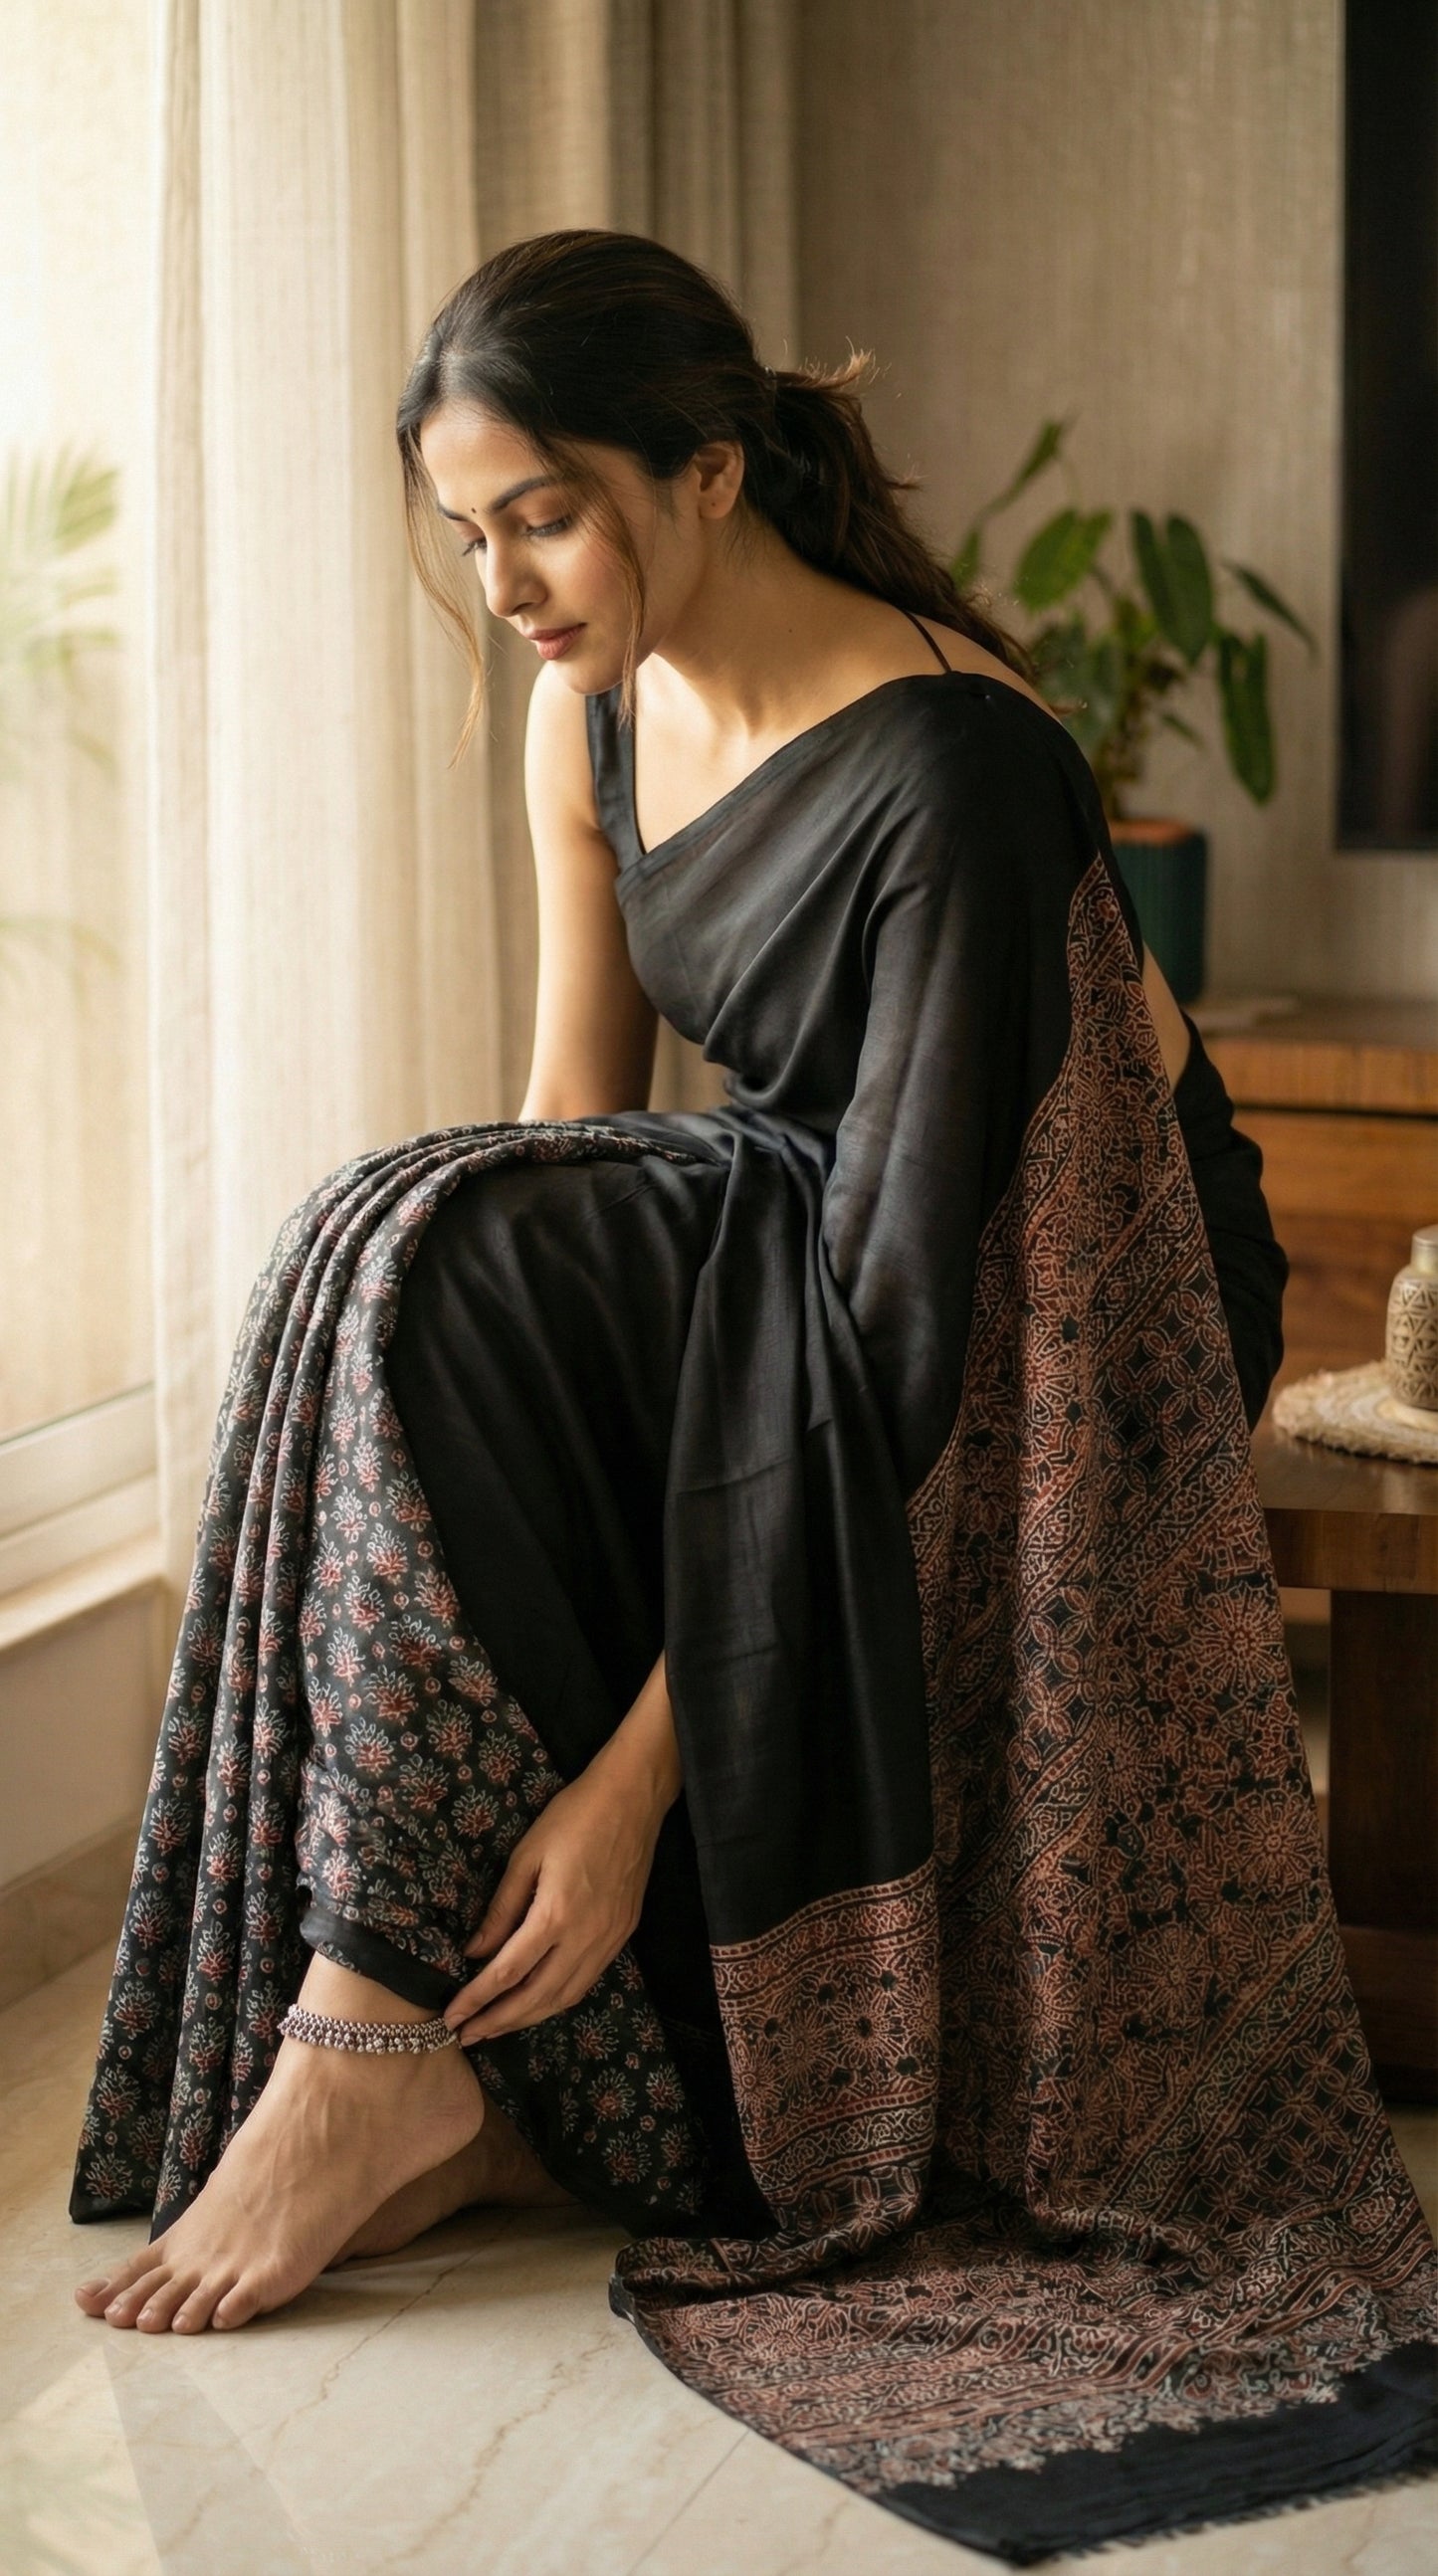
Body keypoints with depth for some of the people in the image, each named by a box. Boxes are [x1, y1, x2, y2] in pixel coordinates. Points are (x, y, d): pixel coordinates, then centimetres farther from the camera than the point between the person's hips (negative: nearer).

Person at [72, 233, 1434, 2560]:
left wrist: (644, 1760, -35)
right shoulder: (597, 710, -3)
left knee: (421, 1266, -27)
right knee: (417, 1264, -20)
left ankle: (387, 2052, -22)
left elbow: (904, 1303, -33)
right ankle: (490, 2067, -16)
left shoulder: (952, 765, -29)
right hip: (783, 1218, 8)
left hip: (1061, 1308, -8)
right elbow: (573, 1120, 1)